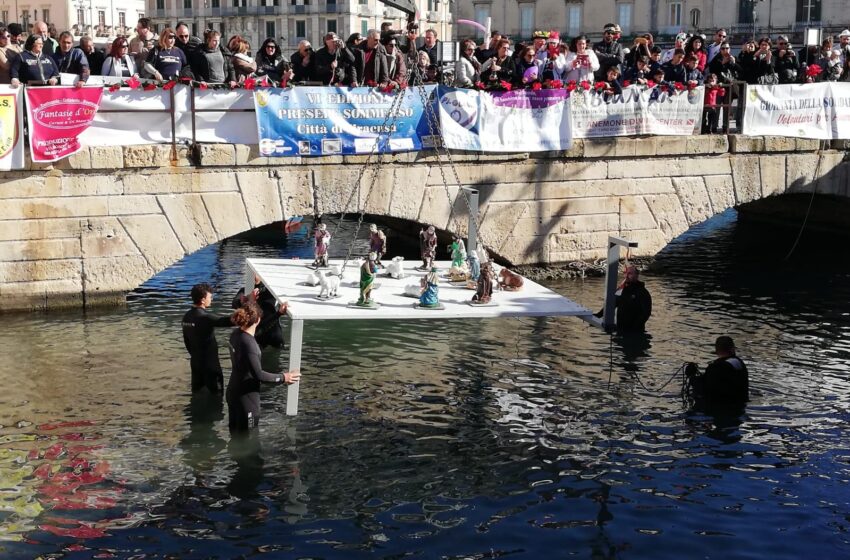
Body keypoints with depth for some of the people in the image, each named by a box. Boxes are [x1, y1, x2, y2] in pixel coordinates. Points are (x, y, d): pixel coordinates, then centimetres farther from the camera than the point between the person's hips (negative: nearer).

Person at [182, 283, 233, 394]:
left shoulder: (187, 316, 2)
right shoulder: (205, 317, -24)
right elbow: (226, 321, -34)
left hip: (195, 361, 8)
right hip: (209, 364, -8)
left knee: (197, 391, 16)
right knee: (215, 393, 3)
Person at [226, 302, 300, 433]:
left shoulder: (236, 334, -3)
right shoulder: (248, 344, -28)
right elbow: (258, 375, -28)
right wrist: (283, 377, -17)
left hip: (233, 392, 9)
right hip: (246, 398, -8)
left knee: (235, 433, 22)